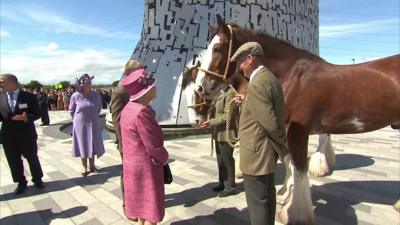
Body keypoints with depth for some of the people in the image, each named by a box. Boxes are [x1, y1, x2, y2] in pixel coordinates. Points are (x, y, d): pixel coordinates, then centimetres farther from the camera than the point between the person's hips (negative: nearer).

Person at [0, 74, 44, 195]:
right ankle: (21, 183, 29)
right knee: (14, 161, 11)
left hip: (27, 135, -3)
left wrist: (26, 118, -25)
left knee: (32, 159, 12)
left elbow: (37, 114, -8)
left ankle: (37, 179, 32)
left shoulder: (29, 96, -8)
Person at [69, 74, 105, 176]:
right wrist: (76, 121, 6)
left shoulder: (96, 95, -7)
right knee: (82, 144, 9)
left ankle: (92, 165, 25)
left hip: (93, 124, 2)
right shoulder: (75, 96, -12)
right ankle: (84, 166, 21)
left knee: (92, 144, 11)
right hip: (80, 124, -2)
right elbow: (71, 110, 2)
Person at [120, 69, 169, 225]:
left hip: (132, 163, 9)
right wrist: (164, 157, -5)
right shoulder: (141, 112, -27)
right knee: (152, 208, 8)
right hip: (146, 167, -9)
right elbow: (153, 146, -26)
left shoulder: (128, 108, 3)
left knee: (141, 203, 25)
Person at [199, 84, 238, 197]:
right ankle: (222, 183, 33)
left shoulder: (230, 93, -18)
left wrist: (211, 122, -21)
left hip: (226, 133, -9)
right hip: (218, 132, 9)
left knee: (227, 160, 3)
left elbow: (227, 116, -22)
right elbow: (213, 107, 14)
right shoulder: (220, 92, 10)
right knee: (220, 159, 18)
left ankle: (230, 187, 18)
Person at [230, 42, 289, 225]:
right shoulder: (270, 78, 9)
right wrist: (246, 102, 6)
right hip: (267, 152, 10)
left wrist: (284, 145, -10)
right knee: (267, 197, 23)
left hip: (256, 154, -10)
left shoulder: (257, 84, -22)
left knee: (257, 204, 5)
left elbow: (270, 122, -25)